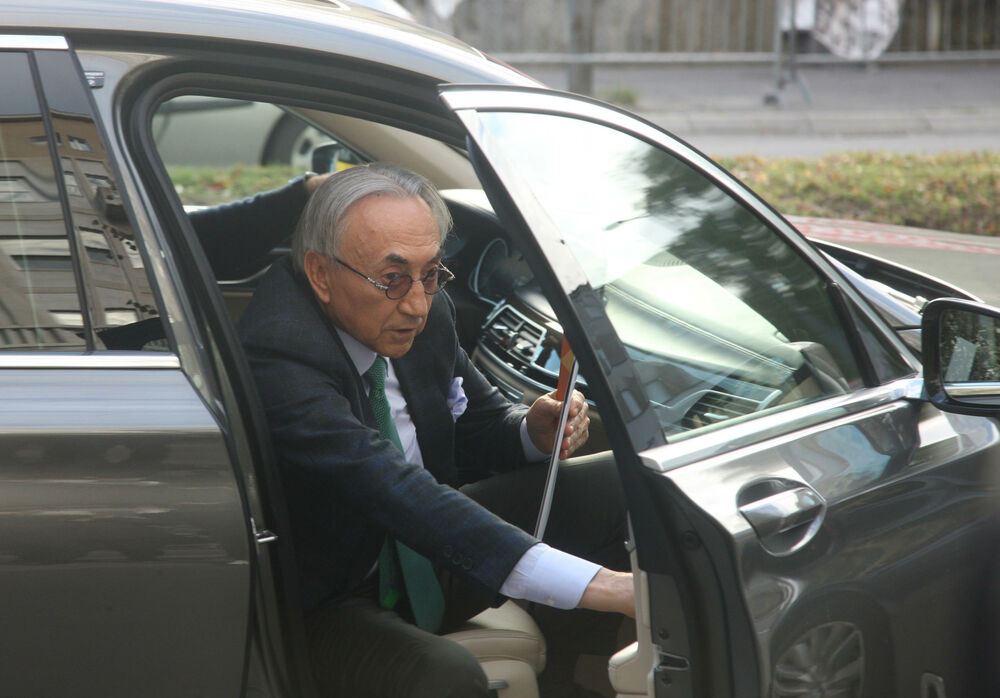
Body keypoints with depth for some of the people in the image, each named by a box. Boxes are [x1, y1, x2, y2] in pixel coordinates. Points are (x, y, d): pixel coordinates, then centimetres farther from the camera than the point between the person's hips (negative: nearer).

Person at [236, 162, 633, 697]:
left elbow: (478, 424, 14)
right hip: (329, 605, -8)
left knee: (621, 484, -3)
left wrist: (532, 431, -14)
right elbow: (396, 492, -42)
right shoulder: (276, 362, -31)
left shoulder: (426, 314, -5)